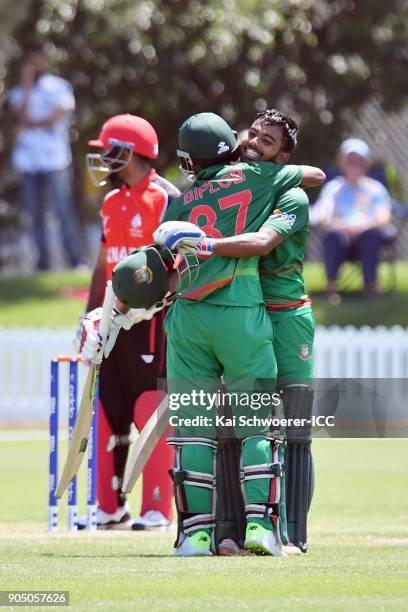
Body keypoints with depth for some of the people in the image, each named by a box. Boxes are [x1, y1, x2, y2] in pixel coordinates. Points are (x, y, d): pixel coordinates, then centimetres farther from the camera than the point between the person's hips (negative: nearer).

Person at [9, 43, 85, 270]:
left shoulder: (59, 87, 5)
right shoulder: (20, 92, 14)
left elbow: (54, 119, -6)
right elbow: (23, 119, -4)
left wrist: (30, 125, -1)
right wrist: (27, 87, -5)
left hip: (54, 159, -4)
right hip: (29, 161, 4)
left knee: (64, 210, -10)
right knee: (36, 215, 2)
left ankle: (78, 260, -11)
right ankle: (43, 262, 4)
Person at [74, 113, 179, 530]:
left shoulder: (166, 199, -9)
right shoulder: (112, 203, 16)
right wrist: (90, 316, 17)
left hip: (151, 318, -8)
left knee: (152, 411, -8)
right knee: (109, 412, 8)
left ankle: (158, 509, -6)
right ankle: (110, 507, 14)